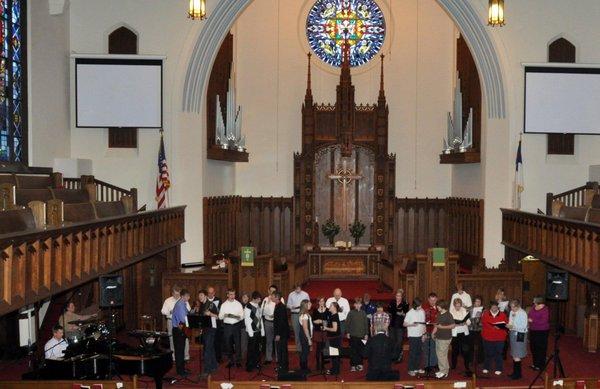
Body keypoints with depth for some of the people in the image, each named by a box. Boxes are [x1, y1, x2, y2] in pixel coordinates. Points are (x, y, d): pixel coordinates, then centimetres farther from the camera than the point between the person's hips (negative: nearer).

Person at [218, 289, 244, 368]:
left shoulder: (238, 304, 3)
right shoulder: (224, 305, 5)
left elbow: (242, 316, 1)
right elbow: (220, 317, 2)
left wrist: (238, 317, -20)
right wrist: (224, 315, -19)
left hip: (236, 325, -1)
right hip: (227, 326, 1)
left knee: (237, 343, -1)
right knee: (228, 344, 8)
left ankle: (238, 361, 8)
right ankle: (231, 360, 20)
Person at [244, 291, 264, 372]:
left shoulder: (258, 306, 10)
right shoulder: (248, 307, -12)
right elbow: (247, 320, -13)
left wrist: (262, 331, 12)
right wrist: (251, 333, -14)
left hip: (258, 331, 7)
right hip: (252, 332, -7)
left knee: (257, 349, 12)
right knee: (251, 349, -2)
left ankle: (256, 364, 23)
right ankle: (249, 366, 7)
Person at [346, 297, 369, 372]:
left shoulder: (363, 313, 5)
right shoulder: (351, 313, 0)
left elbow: (366, 324, 8)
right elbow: (347, 323, 2)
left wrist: (366, 334, 6)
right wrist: (347, 332, -3)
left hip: (361, 335, 2)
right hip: (353, 335, -2)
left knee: (360, 351, 4)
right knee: (353, 351, 0)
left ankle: (359, 364, 15)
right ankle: (353, 365, 6)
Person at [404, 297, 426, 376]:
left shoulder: (422, 311, 3)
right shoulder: (410, 313, -12)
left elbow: (423, 323, 10)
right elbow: (404, 324, -10)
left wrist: (424, 334, 7)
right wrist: (412, 324, -27)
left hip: (420, 335, 5)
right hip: (412, 336, -5)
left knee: (419, 352, 12)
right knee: (412, 353, -1)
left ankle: (417, 368, 24)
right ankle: (411, 370, 7)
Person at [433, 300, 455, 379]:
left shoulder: (448, 315, -14)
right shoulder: (439, 315, 10)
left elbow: (453, 325, -16)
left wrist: (442, 327, -20)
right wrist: (433, 332, 7)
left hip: (445, 338, -8)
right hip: (438, 337, 8)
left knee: (441, 355, -6)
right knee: (439, 354, 13)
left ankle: (444, 372, 4)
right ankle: (442, 370, 24)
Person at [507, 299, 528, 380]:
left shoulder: (523, 313, -13)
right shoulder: (512, 312, 10)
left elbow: (523, 327, -18)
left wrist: (513, 326, -25)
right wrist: (508, 325, -1)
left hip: (519, 335, -8)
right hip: (513, 334, 8)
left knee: (517, 356, -7)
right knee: (514, 355, 11)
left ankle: (518, 374, 1)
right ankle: (515, 372, 20)